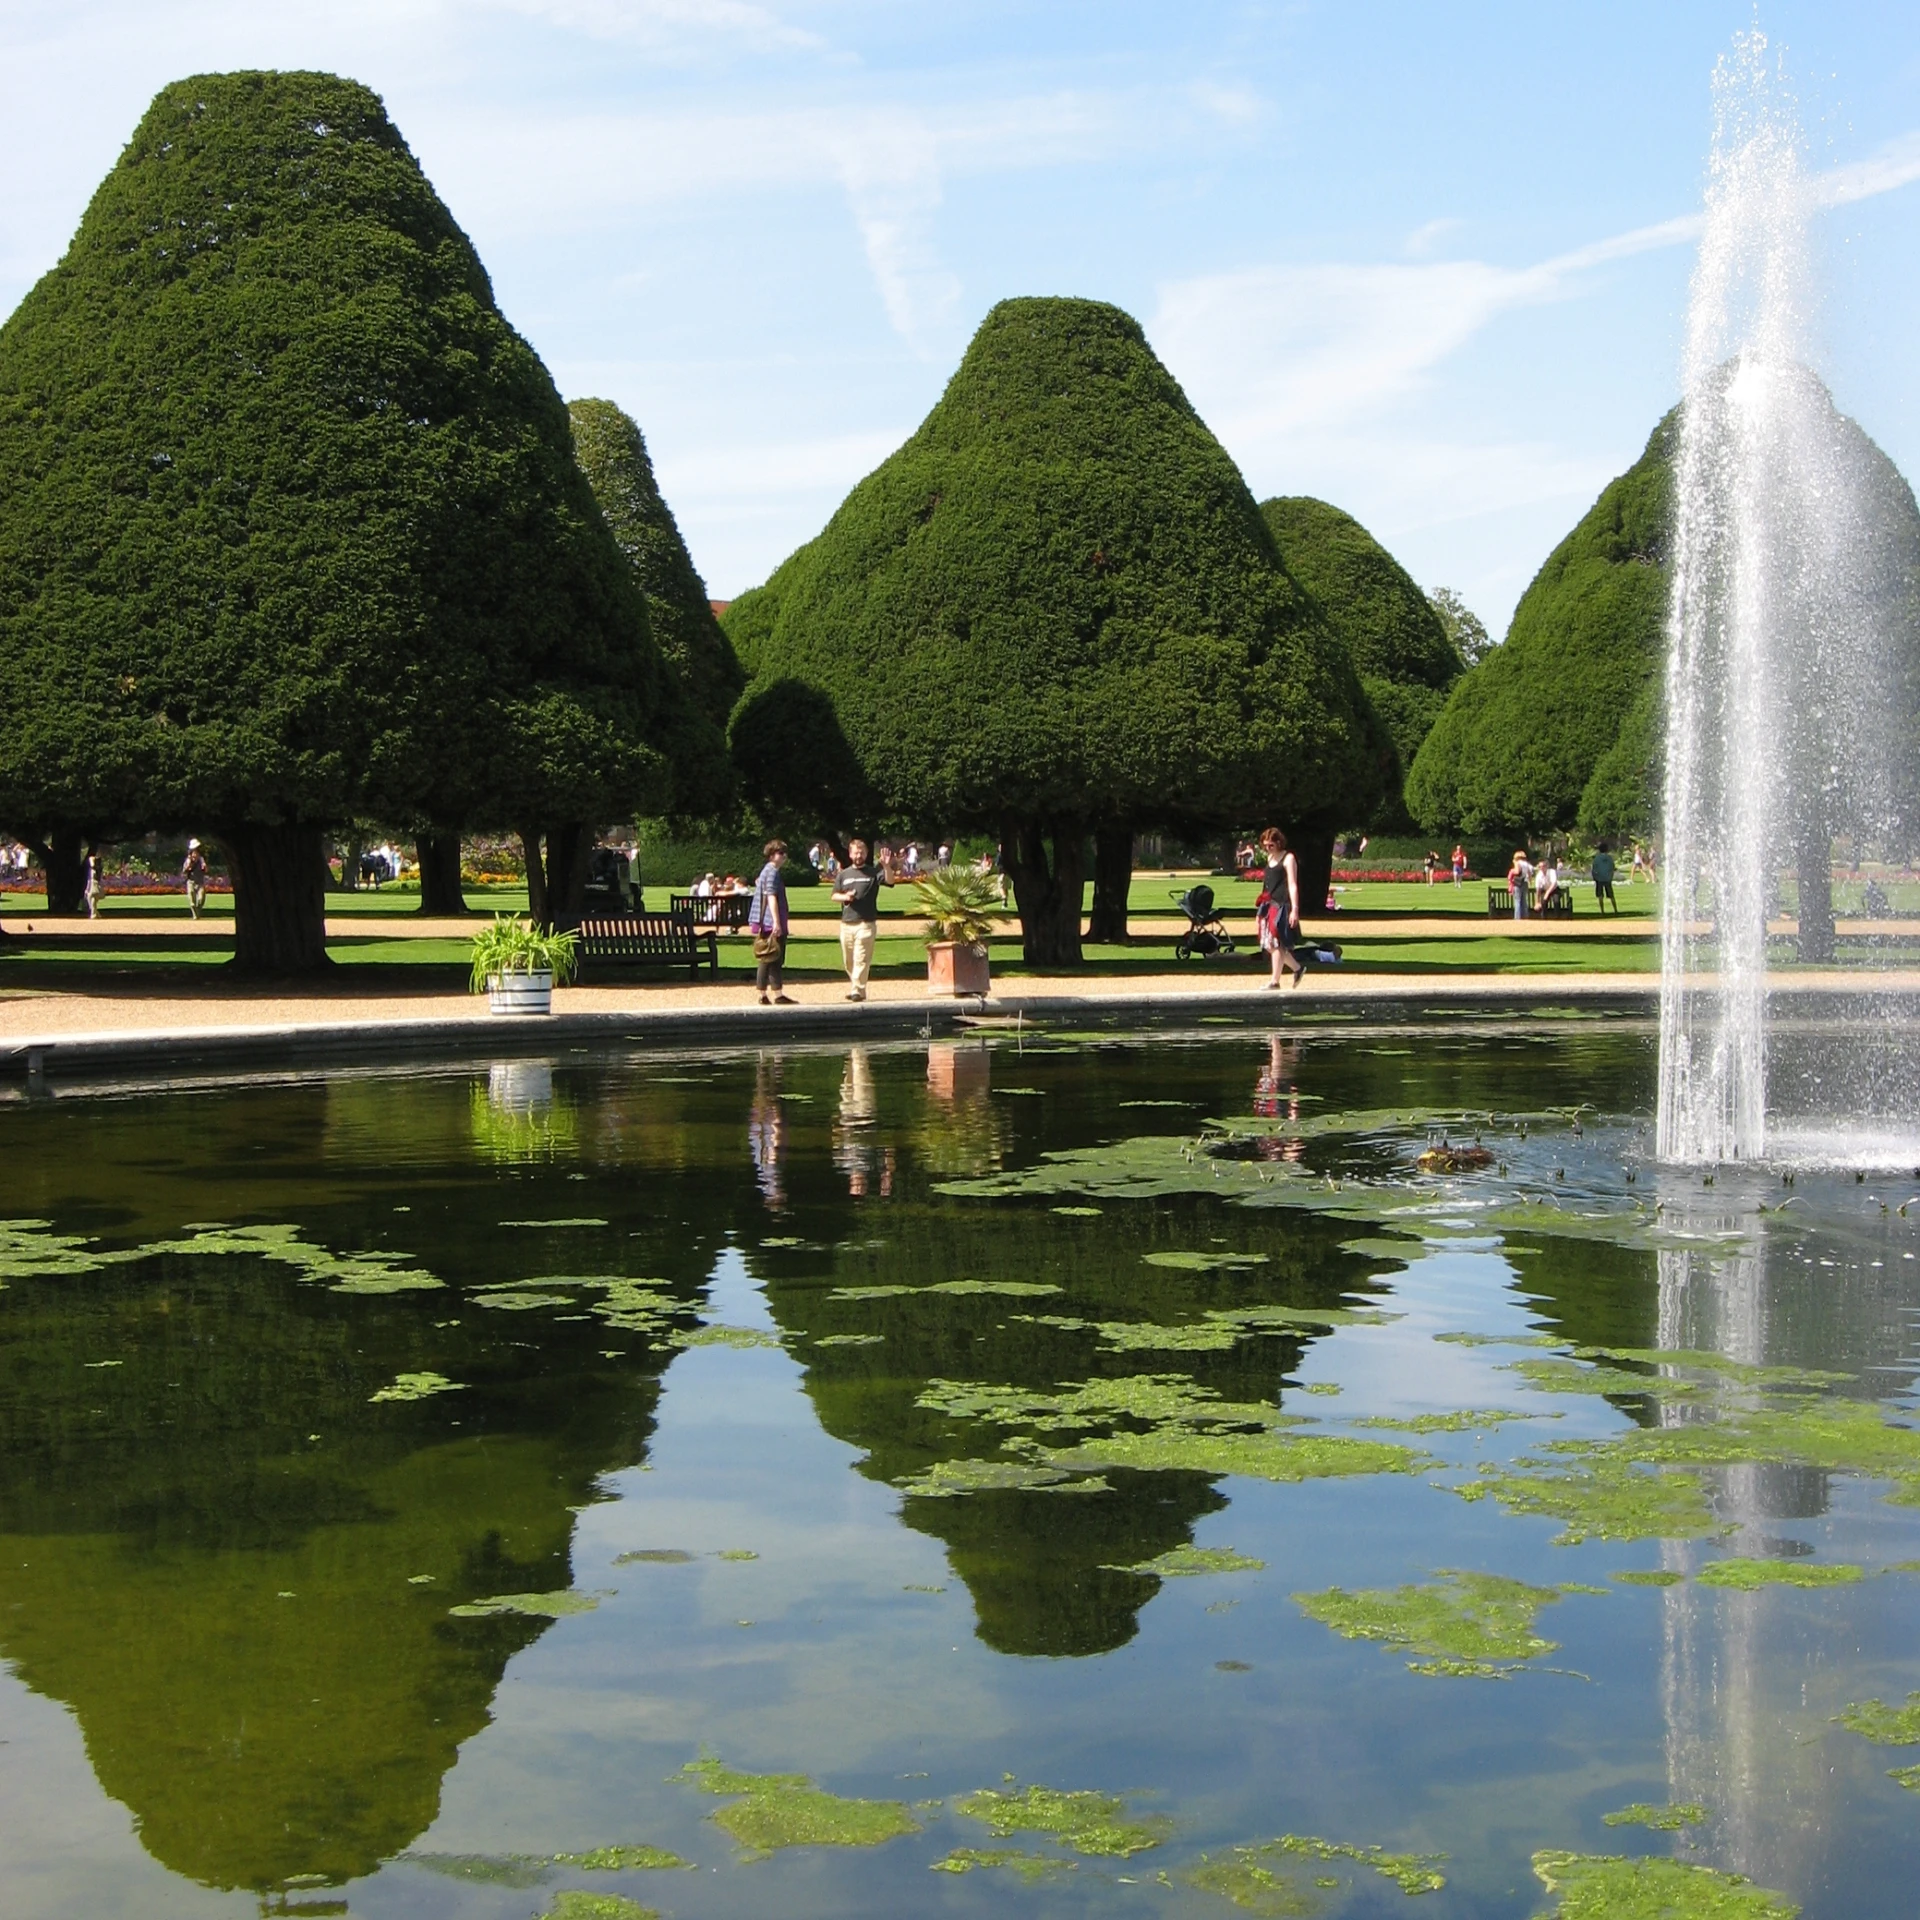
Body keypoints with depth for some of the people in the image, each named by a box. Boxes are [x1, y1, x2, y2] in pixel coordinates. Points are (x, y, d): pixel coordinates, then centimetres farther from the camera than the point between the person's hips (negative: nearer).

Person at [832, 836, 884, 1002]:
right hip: (846, 924, 5)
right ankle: (853, 986, 28)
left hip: (866, 923, -5)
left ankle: (858, 990, -14)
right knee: (848, 960, 12)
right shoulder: (844, 874, 14)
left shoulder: (873, 873, 2)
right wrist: (845, 897, -5)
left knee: (861, 959, -12)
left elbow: (889, 880, -15)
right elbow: (834, 896, 16)